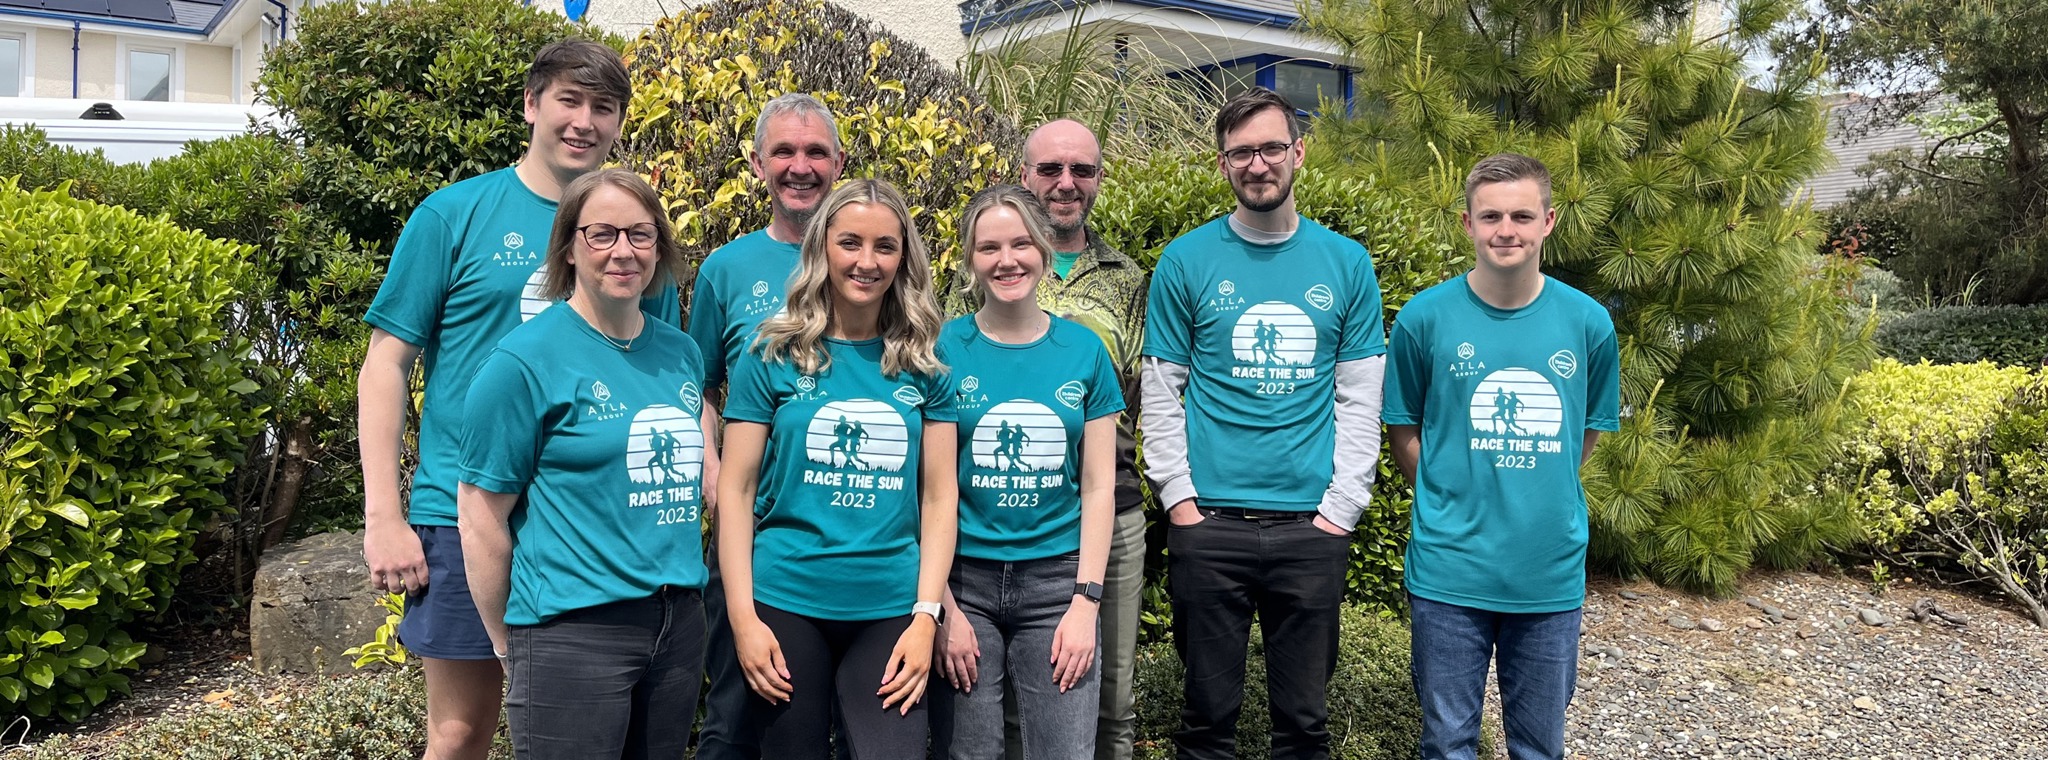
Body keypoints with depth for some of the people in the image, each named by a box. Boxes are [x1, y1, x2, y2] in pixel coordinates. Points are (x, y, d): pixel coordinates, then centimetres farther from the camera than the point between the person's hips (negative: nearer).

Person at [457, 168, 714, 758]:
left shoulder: (681, 354, 8)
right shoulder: (526, 360, -9)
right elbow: (481, 517, -8)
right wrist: (510, 645, -2)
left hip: (680, 621, 6)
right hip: (572, 629, -6)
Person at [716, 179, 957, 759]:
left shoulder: (924, 367, 6)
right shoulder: (774, 357, 1)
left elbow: (939, 496, 5)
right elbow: (735, 490, 0)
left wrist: (926, 617, -3)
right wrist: (743, 617, -7)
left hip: (890, 610, 1)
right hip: (786, 602, -1)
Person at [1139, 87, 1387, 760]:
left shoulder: (1346, 263, 6)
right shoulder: (1186, 261, 2)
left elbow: (1360, 402, 5)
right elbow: (1161, 396, 2)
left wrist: (1341, 507, -3)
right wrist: (1181, 500, -6)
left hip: (1313, 527, 1)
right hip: (1209, 525, -1)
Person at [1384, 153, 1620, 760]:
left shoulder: (1588, 323, -3)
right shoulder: (1424, 318, -7)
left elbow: (1588, 430, 12)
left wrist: (1540, 499, 6)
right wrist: (1448, 504, -2)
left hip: (1552, 573, 2)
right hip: (1450, 569, -1)